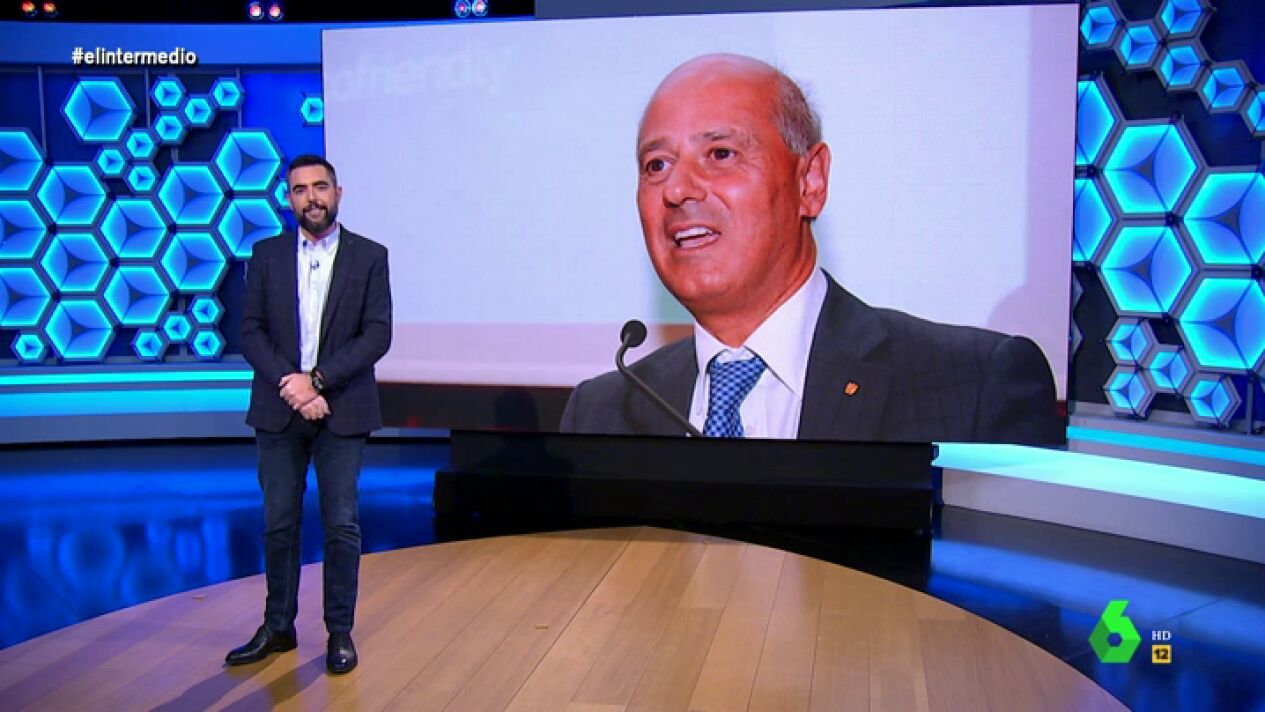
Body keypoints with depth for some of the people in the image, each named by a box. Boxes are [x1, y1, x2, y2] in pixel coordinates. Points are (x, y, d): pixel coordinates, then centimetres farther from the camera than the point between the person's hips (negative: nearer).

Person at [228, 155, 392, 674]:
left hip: (343, 412, -2)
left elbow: (378, 335, -7)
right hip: (279, 410, 2)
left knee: (341, 525, 4)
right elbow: (250, 332, 1)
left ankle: (340, 632, 17)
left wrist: (316, 380, -15)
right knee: (279, 524, 10)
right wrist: (291, 386, -13)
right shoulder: (267, 255, 6)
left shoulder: (370, 256, 0)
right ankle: (278, 628, 24)